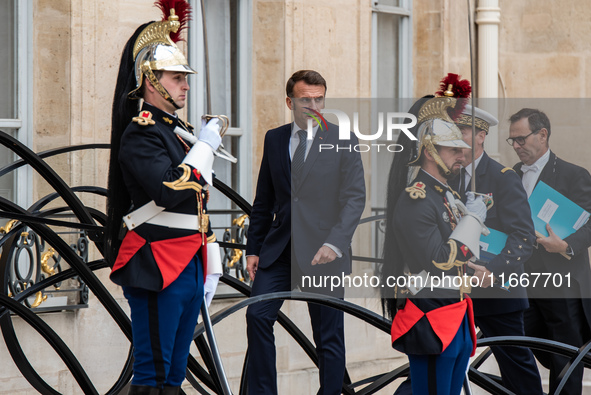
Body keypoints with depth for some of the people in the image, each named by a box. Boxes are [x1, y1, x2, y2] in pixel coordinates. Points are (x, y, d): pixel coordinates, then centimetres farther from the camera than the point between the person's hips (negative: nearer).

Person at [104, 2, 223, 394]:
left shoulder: (181, 130, 18)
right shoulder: (140, 133, -11)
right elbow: (170, 192, -25)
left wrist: (211, 266, 20)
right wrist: (204, 147, -15)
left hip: (189, 266, 9)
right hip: (157, 269, -9)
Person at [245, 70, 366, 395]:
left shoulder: (342, 140, -1)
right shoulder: (274, 139, 11)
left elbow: (355, 197, -8)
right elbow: (263, 200, 15)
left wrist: (334, 243, -20)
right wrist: (253, 248, 10)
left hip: (323, 250, -3)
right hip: (279, 247, 3)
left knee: (328, 335, 2)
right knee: (257, 316, -9)